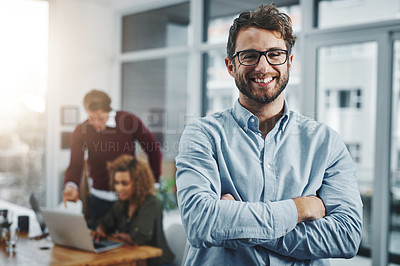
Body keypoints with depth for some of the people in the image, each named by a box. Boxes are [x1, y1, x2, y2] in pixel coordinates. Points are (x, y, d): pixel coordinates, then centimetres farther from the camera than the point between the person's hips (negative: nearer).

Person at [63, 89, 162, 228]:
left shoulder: (129, 121, -11)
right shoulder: (80, 132, -7)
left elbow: (154, 150, -2)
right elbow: (75, 166, -11)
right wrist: (71, 186, -33)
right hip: (100, 198, 1)